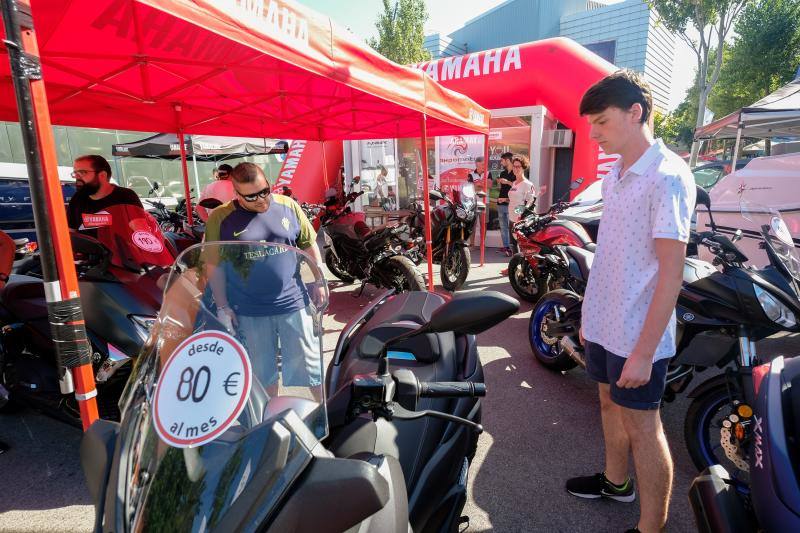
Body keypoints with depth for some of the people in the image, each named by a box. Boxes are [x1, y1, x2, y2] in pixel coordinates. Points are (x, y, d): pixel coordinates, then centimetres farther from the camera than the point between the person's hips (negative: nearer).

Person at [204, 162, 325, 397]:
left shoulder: (288, 206, -1)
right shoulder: (220, 218, -5)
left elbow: (309, 244, 7)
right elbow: (214, 265, -1)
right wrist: (222, 307, -2)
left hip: (293, 303, 1)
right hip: (249, 312, 0)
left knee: (306, 365, 10)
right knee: (261, 370, 16)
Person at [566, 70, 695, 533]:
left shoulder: (668, 177, -17)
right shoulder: (614, 176, 8)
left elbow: (671, 272, -20)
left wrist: (644, 350, -21)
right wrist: (592, 314, 15)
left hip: (637, 335, -8)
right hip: (604, 325, 8)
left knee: (642, 427, 6)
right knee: (610, 405, 22)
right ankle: (616, 481, 45)